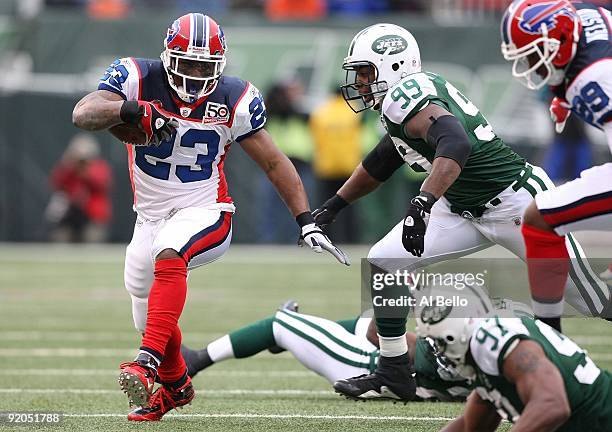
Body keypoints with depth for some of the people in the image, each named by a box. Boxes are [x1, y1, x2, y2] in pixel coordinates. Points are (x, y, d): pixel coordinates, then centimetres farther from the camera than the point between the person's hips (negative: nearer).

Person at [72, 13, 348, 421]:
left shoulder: (233, 100, -9)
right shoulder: (139, 79, -10)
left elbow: (274, 162, 0)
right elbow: (82, 114, -24)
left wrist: (307, 221, -6)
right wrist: (131, 110, -44)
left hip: (204, 214, -3)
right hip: (151, 217, 3)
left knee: (168, 253, -37)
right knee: (150, 319, 16)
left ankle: (149, 361, -42)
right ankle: (176, 386, 46)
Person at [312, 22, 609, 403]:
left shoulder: (407, 94, -23)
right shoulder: (400, 102, 7)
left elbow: (456, 145, -41)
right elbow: (380, 165, 24)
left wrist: (423, 203, -50)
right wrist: (334, 206, 27)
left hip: (518, 201, -10)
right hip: (463, 210, 10)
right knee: (384, 262, -1)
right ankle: (394, 372, 8)